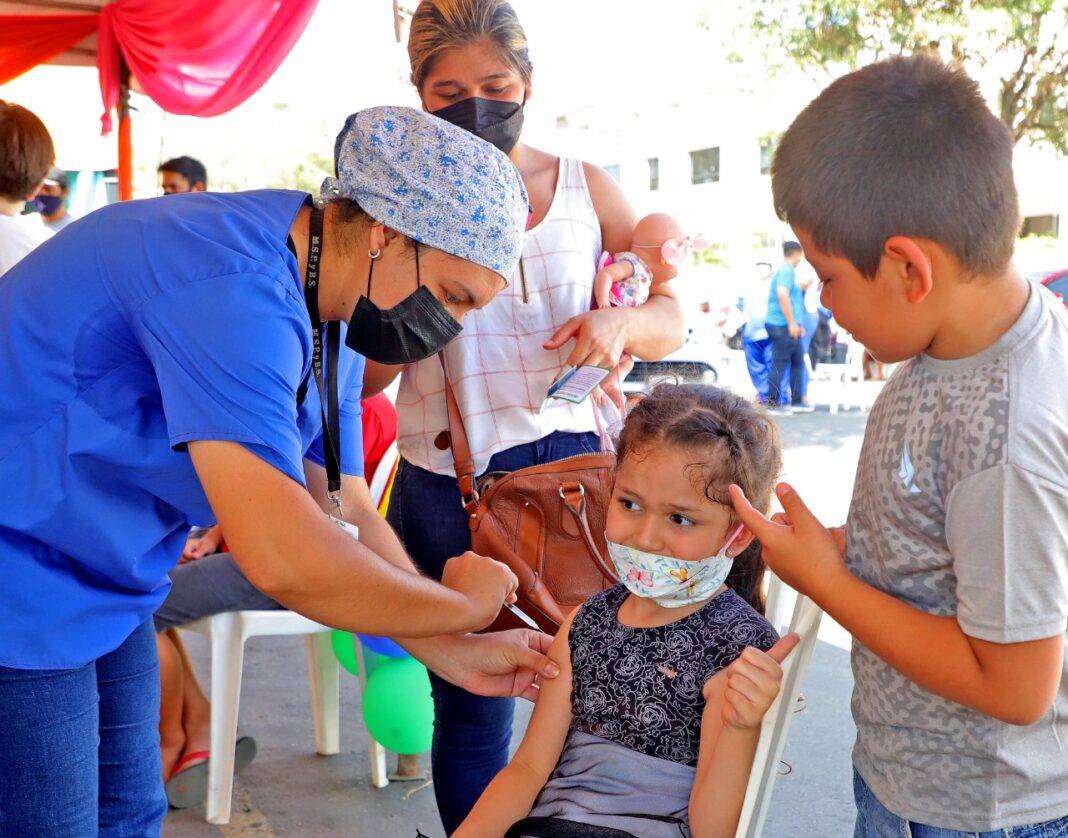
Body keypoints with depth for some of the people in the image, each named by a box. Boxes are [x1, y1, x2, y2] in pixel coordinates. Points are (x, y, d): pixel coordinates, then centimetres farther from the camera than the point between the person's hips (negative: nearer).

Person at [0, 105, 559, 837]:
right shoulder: (236, 289, -31)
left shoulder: (330, 319, 2)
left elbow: (344, 518, 5)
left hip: (104, 588, 9)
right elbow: (283, 557, -36)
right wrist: (461, 605, -21)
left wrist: (455, 654, -4)